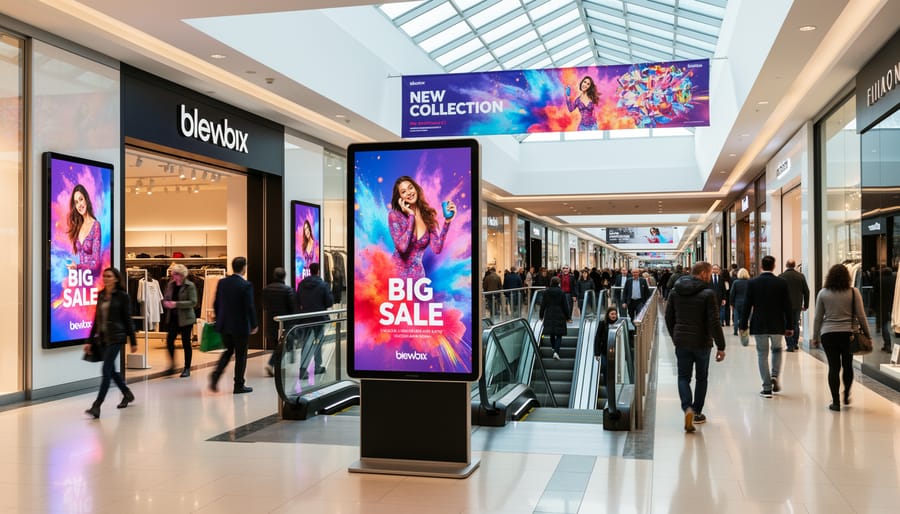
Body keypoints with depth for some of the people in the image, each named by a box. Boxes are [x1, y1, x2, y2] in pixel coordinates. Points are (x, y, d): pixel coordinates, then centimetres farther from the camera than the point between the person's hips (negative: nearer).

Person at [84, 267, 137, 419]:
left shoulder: (122, 296, -6)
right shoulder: (101, 295, 10)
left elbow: (127, 320, -5)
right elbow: (96, 319, 14)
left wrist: (133, 341, -4)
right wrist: (90, 340, 12)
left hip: (116, 337, -7)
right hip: (103, 337, 7)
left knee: (106, 370, -11)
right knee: (111, 370, 13)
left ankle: (97, 406, -11)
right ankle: (127, 394, 33)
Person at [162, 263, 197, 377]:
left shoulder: (190, 286, -9)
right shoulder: (170, 284, 8)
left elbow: (193, 302, -16)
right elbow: (165, 298, 16)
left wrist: (176, 304, -22)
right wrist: (166, 303, -8)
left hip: (185, 318, -5)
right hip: (172, 317, 5)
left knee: (186, 343, 2)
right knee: (169, 340, -3)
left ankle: (187, 368, 13)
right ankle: (172, 364, 17)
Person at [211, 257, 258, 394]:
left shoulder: (222, 282, 2)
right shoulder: (246, 285, -15)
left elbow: (216, 304, 8)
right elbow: (250, 307, -15)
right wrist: (254, 325, -4)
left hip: (224, 325, 5)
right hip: (240, 326, -5)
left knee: (228, 351, 21)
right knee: (240, 355, 7)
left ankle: (215, 375, 3)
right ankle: (239, 385, 12)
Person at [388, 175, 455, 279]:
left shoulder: (428, 215, 0)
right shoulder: (394, 215, -9)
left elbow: (437, 249, -8)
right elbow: (402, 247, -22)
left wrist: (447, 222, -15)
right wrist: (411, 216, -16)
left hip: (417, 274, 3)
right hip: (397, 272, -3)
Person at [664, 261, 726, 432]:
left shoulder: (674, 292, 2)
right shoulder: (707, 294, -14)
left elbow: (668, 318, 8)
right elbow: (714, 322, -16)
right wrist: (721, 346, -9)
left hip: (681, 342, 3)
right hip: (701, 342, -3)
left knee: (683, 377, 9)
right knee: (701, 378, 16)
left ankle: (687, 408, -14)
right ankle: (697, 412, 23)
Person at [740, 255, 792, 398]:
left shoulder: (752, 283, -7)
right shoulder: (782, 283, -4)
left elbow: (747, 305, -5)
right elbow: (787, 306, -1)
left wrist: (743, 325, 2)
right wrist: (788, 326, 6)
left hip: (759, 325, -1)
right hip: (777, 325, 1)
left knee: (762, 355, 6)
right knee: (777, 350, 24)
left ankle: (767, 388, 5)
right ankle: (775, 376, 7)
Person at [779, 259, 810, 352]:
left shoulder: (781, 277, -8)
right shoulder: (801, 276, 0)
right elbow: (806, 291, 3)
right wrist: (806, 305, 10)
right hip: (797, 305, 3)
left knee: (787, 326, 3)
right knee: (796, 325, 17)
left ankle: (790, 346, -1)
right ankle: (795, 344, 21)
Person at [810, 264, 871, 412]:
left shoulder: (823, 293, 1)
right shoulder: (853, 292, -2)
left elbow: (818, 317, 4)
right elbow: (861, 315, -1)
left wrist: (815, 337, 12)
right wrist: (866, 333, 9)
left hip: (828, 334, 0)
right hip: (848, 333, 0)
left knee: (833, 367, 2)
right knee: (848, 366, 16)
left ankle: (836, 402, 4)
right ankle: (846, 396, 26)